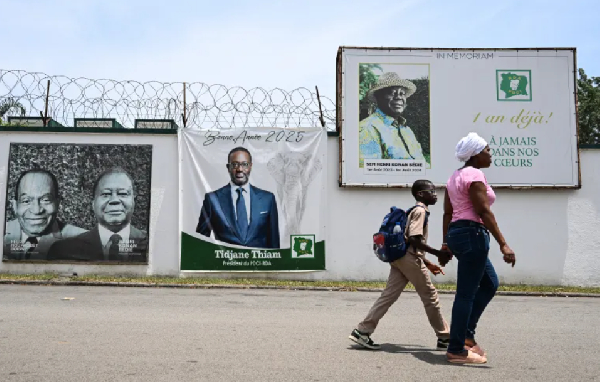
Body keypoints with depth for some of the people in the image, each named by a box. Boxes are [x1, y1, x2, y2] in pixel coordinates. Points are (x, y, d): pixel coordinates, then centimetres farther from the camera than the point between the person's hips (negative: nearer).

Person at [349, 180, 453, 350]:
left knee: (388, 296, 5)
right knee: (430, 296, 3)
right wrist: (438, 253, -19)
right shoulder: (420, 210, -7)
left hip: (399, 257, 9)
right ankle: (444, 337, 14)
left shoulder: (415, 210, 23)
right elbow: (414, 239, -20)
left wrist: (428, 264, 25)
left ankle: (363, 331, 1)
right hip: (409, 258, -9)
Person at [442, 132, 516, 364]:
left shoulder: (455, 176, 17)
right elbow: (483, 211, -19)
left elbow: (447, 213, 17)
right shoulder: (474, 175, -11)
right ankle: (456, 350, 3)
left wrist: (447, 243, 21)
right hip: (472, 234, -10)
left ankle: (466, 333, 19)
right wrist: (503, 244, -20)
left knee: (489, 283, 19)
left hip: (456, 233, 10)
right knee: (466, 293, -4)